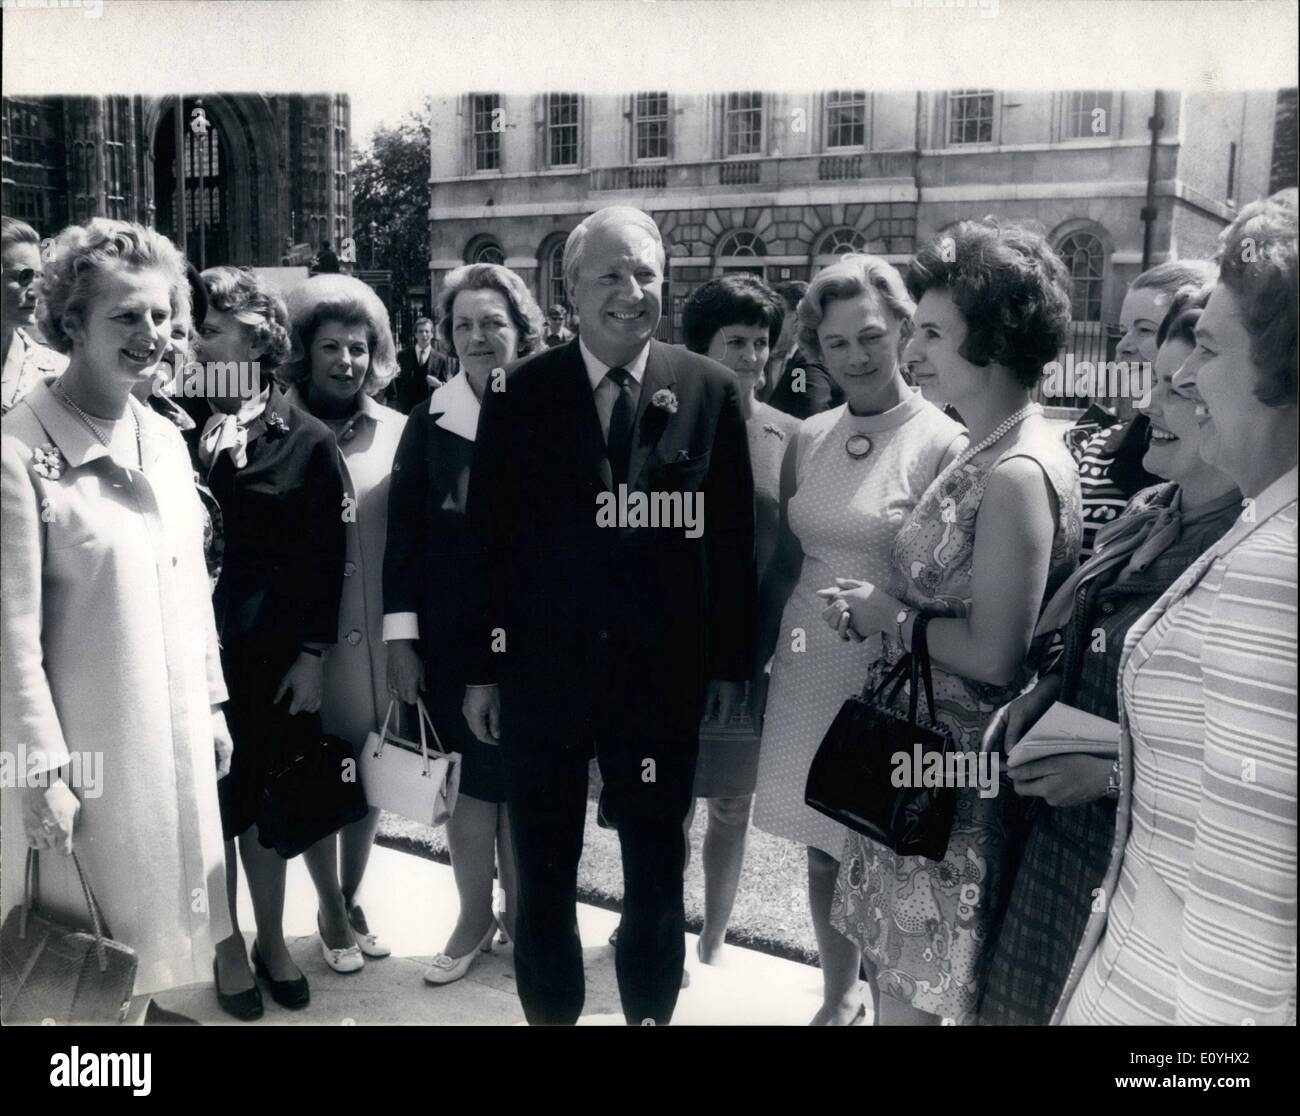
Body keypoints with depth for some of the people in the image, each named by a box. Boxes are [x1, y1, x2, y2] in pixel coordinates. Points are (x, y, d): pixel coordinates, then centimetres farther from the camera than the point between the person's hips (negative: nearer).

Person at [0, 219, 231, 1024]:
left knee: (157, 889, 21)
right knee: (87, 941, 11)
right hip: (84, 740, -6)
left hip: (174, 726, 6)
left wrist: (212, 704, 12)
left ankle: (149, 1004, 40)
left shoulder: (165, 440, 4)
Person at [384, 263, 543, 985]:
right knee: (471, 780, 10)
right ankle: (474, 917, 29)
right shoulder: (432, 422, 0)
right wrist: (400, 634, -2)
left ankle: (519, 913, 30)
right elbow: (404, 532, 2)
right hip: (452, 636, 1)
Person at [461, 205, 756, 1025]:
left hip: (665, 675, 1)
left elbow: (733, 537, 0)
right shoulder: (521, 393, -3)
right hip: (541, 671, 0)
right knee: (543, 876, 14)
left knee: (657, 872, 18)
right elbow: (488, 538, -2)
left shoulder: (711, 391, -3)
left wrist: (732, 659, 1)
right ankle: (551, 1011, 37)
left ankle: (652, 1011, 40)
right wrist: (481, 669, -1)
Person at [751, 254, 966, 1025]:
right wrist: (757, 649, 14)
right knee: (823, 845, 18)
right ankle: (840, 993, 39)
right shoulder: (808, 440, 4)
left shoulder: (944, 445, -12)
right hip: (806, 670, 5)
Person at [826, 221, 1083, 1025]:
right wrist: (878, 606, -1)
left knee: (914, 986, 9)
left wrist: (890, 617, -11)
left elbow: (994, 656, -25)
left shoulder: (1018, 474, -24)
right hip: (925, 745, 9)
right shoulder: (989, 452, 6)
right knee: (900, 963, 22)